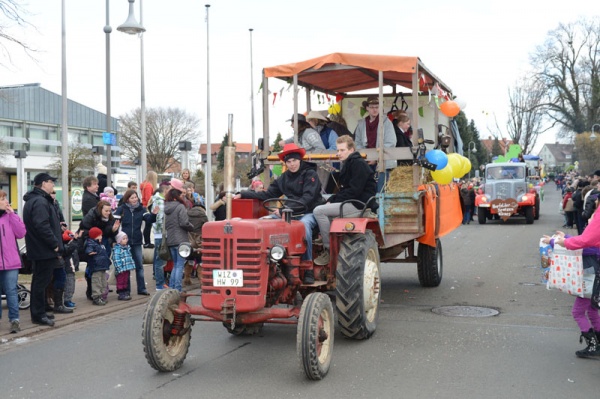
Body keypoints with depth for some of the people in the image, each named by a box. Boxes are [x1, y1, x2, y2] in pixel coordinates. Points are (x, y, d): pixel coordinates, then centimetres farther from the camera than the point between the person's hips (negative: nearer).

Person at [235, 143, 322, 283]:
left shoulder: (310, 174, -6)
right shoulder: (284, 178, 13)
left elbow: (308, 198, -19)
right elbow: (268, 194, 11)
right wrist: (243, 194, 1)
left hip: (310, 212, -6)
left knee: (304, 224, -40)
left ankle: (308, 268, -34)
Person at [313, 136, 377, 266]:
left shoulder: (358, 163, -10)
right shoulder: (348, 164, 20)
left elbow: (355, 190, -19)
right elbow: (344, 190, 19)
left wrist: (334, 200, -12)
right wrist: (331, 200, 2)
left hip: (359, 205, -10)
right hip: (351, 204, 10)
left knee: (319, 211, -18)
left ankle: (329, 249, -13)